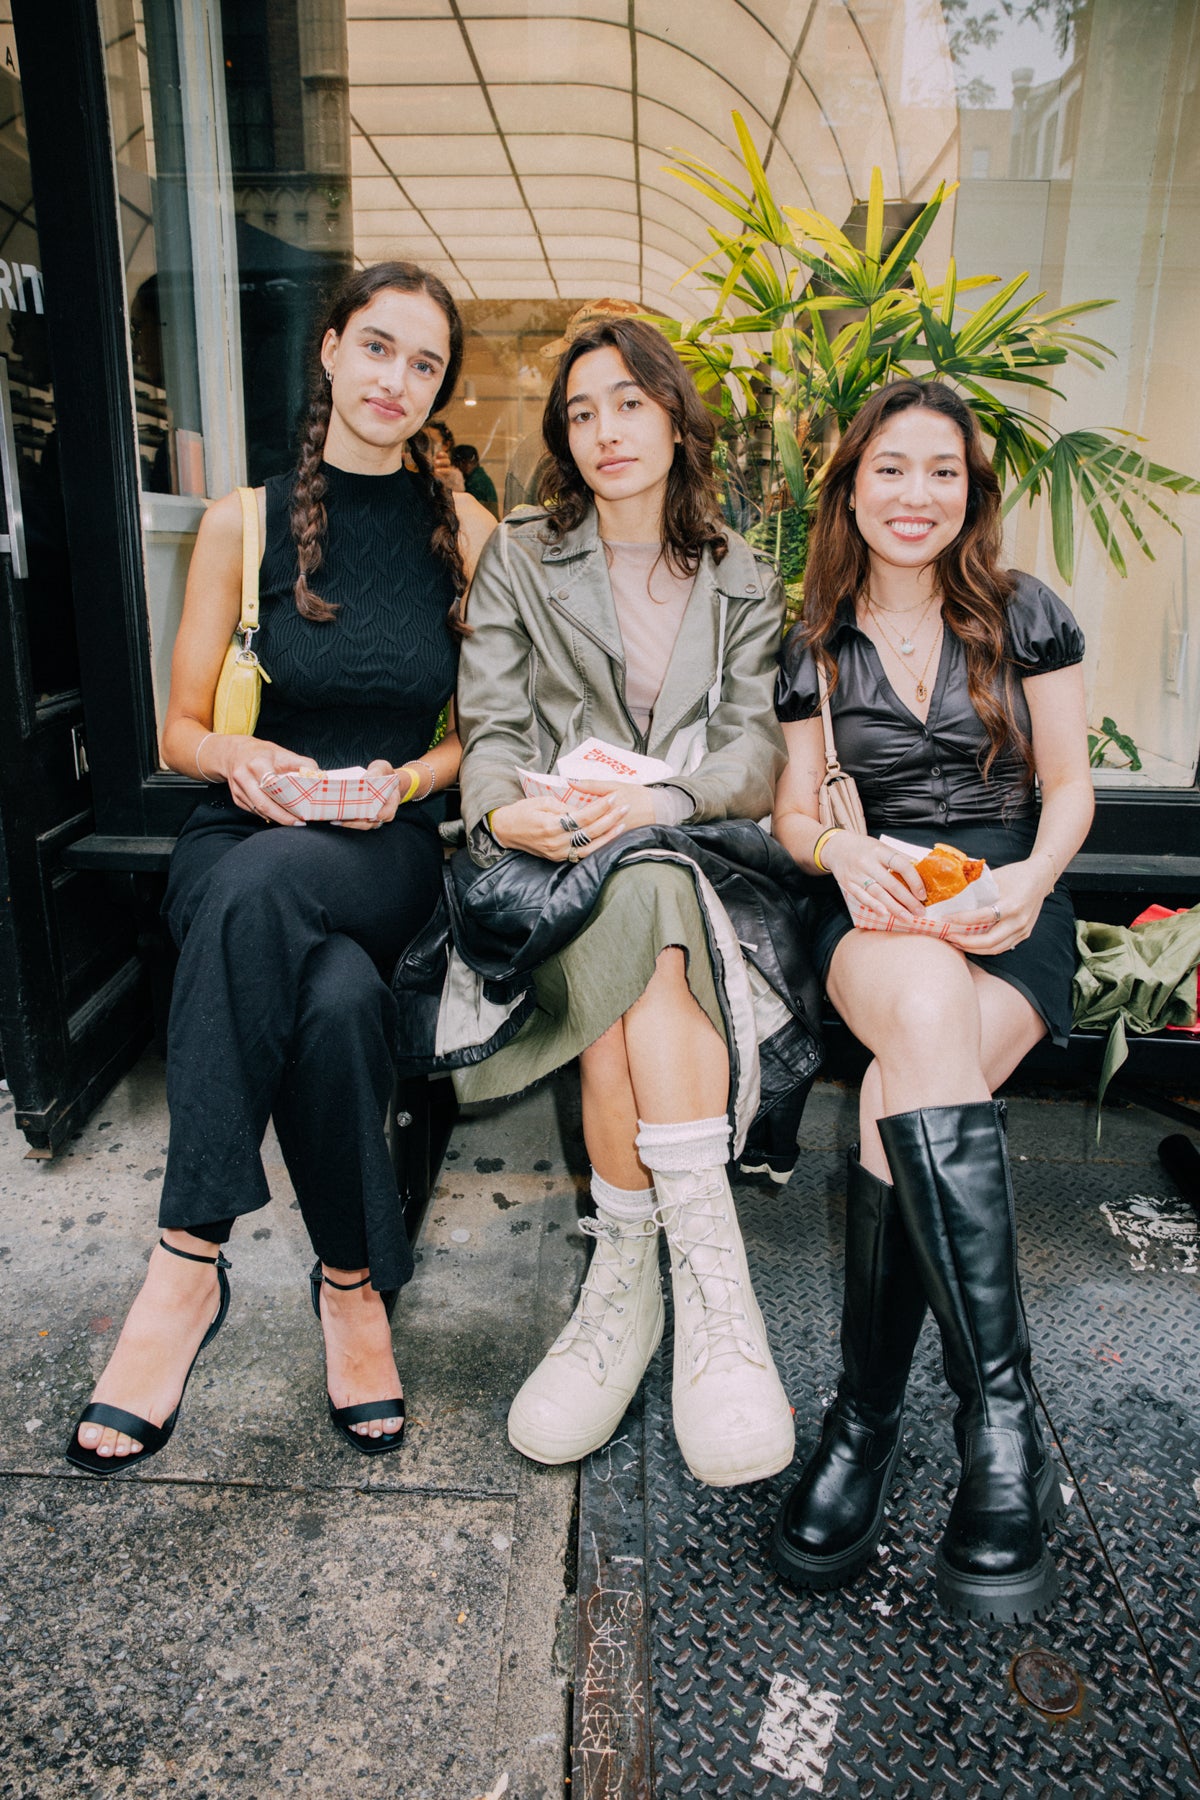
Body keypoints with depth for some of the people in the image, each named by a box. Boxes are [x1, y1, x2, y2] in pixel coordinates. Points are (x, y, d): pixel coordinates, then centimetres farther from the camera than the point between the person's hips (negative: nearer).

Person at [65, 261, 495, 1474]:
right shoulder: (242, 524, 8)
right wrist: (238, 758, -13)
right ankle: (356, 1278, -18)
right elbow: (181, 728, 10)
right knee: (338, 998, -36)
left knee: (259, 886, -37)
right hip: (241, 839, 1)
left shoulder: (467, 534, 9)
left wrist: (408, 779, -10)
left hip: (390, 854, 0)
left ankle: (188, 1263, -25)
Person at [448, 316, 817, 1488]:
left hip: (698, 850, 1)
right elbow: (492, 728, 4)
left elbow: (755, 748, 3)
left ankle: (625, 1287, -31)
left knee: (630, 948, -35)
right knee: (646, 953, -35)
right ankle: (712, 1292, -32)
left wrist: (664, 797, -19)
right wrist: (504, 810, -20)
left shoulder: (742, 582, 17)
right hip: (556, 857, 0)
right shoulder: (518, 561, 15)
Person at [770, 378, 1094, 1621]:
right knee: (926, 1011, -37)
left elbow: (1068, 785, 8)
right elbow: (795, 815, 11)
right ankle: (1003, 1423, -36)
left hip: (1008, 901, 0)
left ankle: (865, 1414, -21)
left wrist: (1031, 880, -13)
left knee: (903, 1093, -33)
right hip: (877, 909, 1)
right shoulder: (819, 646, 13)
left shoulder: (1026, 616, 10)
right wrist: (842, 851, -13)